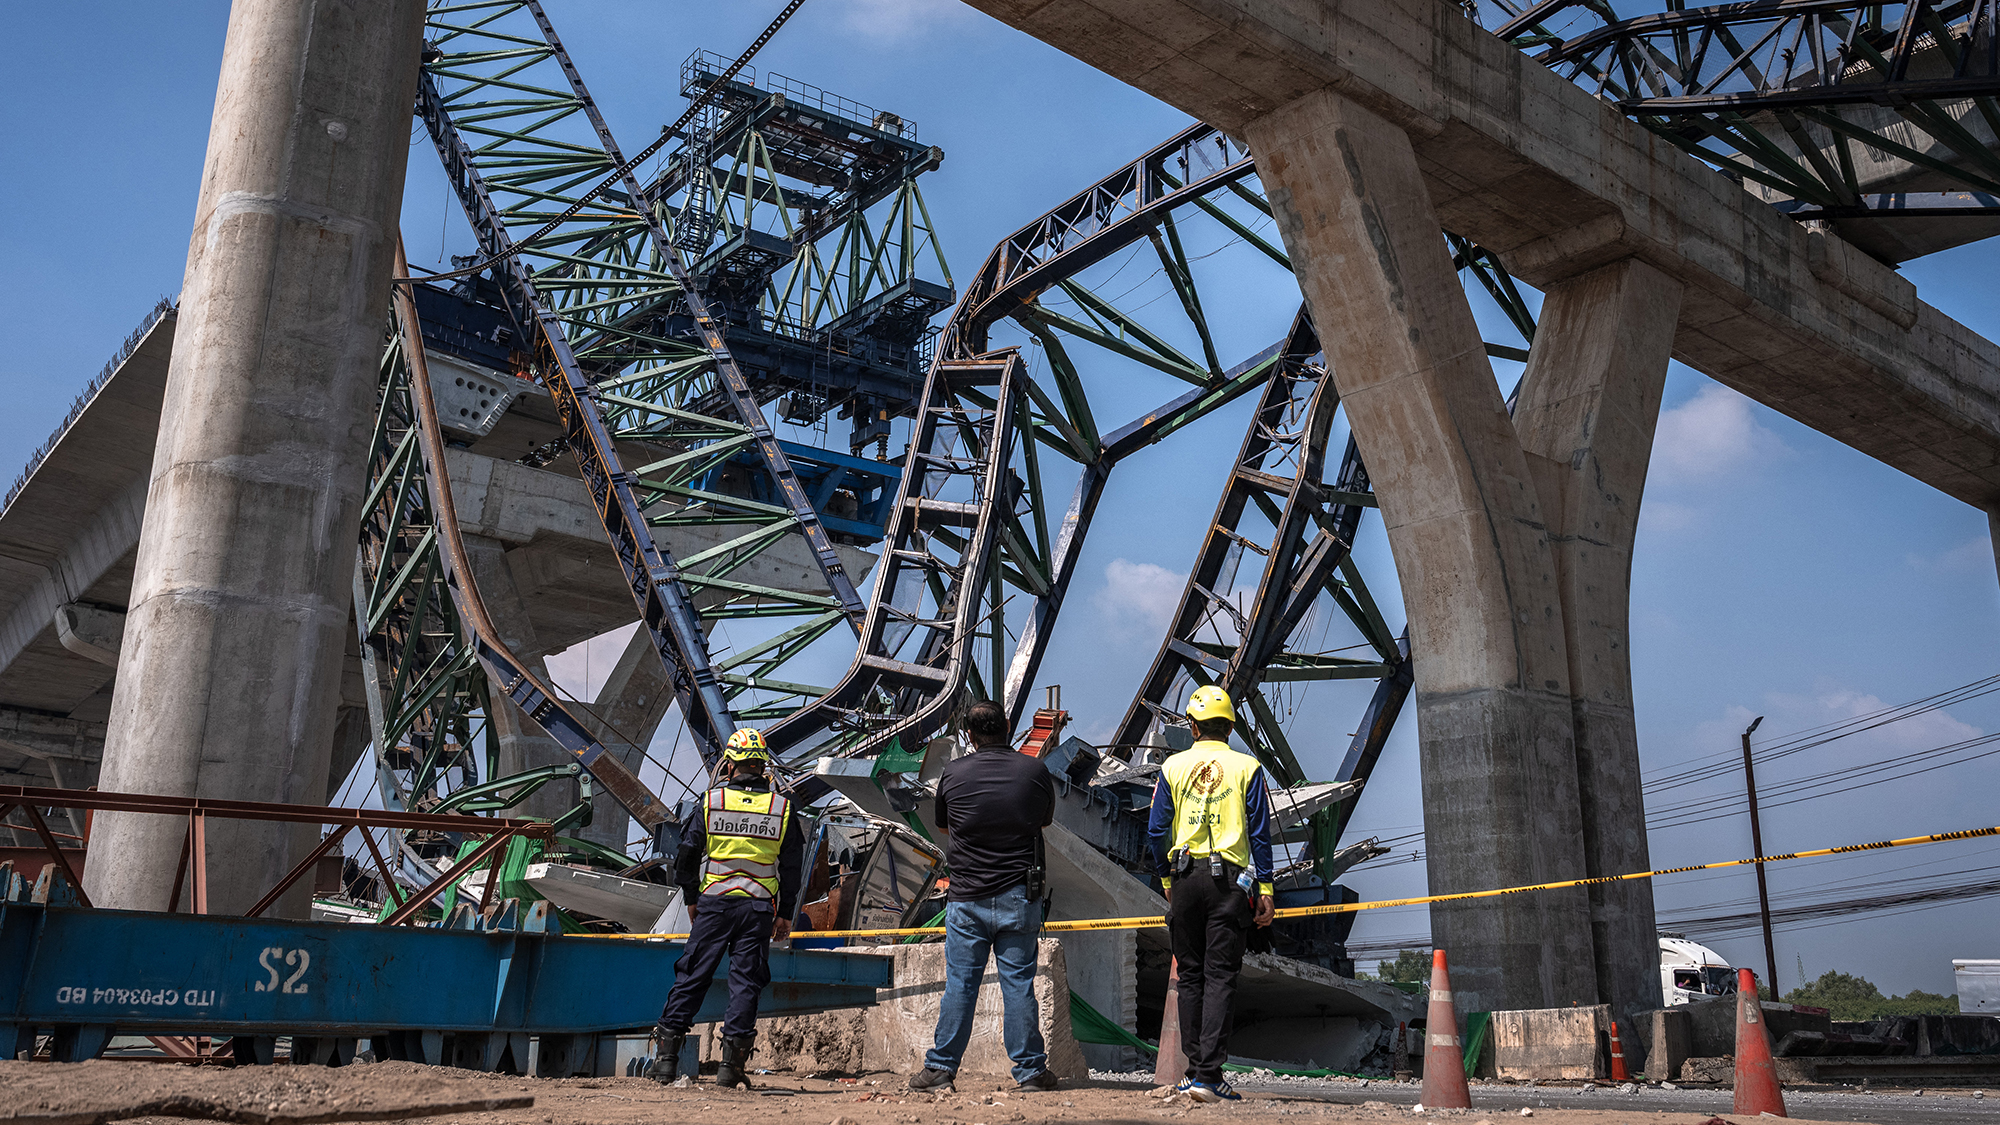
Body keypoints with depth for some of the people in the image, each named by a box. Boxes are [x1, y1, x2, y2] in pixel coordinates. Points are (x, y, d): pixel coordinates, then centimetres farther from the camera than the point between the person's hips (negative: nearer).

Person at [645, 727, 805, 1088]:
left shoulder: (711, 801, -1)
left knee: (691, 977, 7)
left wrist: (691, 899, 17)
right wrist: (786, 914, 15)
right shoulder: (782, 808, 3)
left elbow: (687, 855, 3)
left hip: (714, 901, 0)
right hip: (759, 907, 0)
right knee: (746, 981, 4)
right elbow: (792, 868, 7)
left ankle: (666, 1057, 8)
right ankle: (731, 1064, 1)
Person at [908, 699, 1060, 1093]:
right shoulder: (1034, 770, -2)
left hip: (967, 898, 0)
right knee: (1018, 983, 5)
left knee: (959, 985, 5)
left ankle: (940, 1068, 10)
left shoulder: (952, 774, -2)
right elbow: (1046, 818, 15)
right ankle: (1030, 1070, 10)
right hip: (1019, 897, 0)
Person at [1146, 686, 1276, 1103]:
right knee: (1220, 977, -2)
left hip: (1185, 877, 2)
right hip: (1230, 880, -2)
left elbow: (1157, 830, 4)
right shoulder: (1247, 767, 2)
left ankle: (1195, 1067, 14)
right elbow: (1259, 833, -1)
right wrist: (1265, 890, 1)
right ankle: (1209, 1074, -8)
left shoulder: (1174, 766, 5)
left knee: (1191, 975, 11)